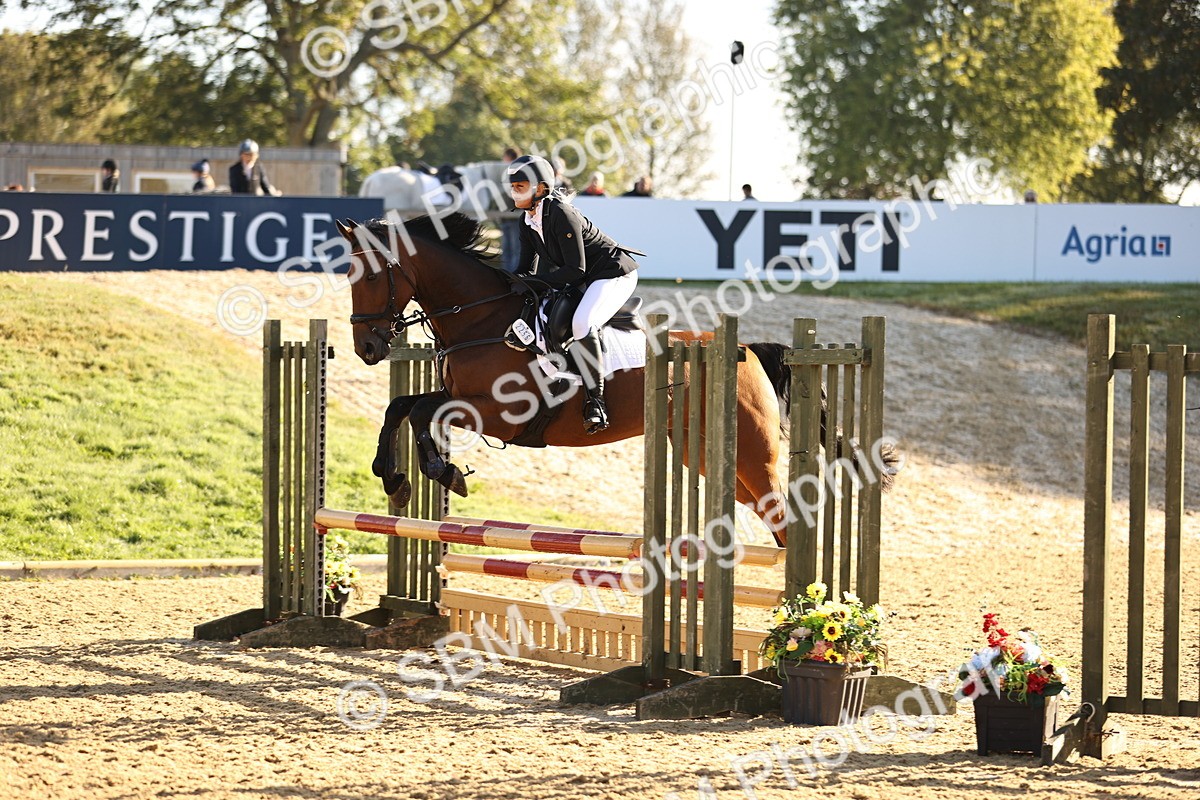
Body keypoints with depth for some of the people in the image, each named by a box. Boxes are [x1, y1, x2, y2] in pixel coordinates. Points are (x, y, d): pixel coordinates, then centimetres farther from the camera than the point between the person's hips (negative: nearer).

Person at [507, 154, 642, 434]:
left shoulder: (562, 214, -25)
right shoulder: (527, 221, 3)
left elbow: (576, 270, -26)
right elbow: (527, 267, 8)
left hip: (613, 273, -10)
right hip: (581, 283, 10)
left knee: (581, 324, -34)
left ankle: (595, 400, -29)